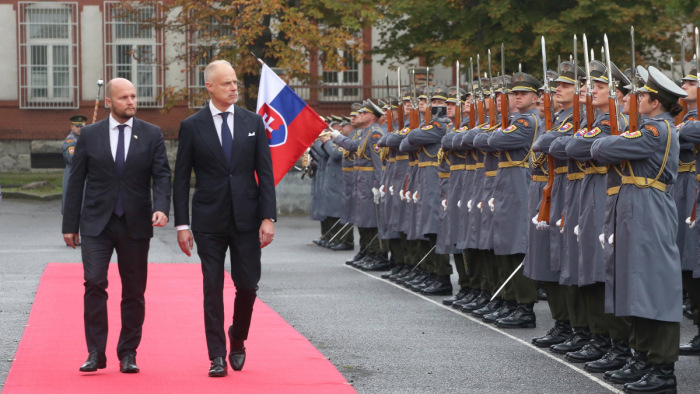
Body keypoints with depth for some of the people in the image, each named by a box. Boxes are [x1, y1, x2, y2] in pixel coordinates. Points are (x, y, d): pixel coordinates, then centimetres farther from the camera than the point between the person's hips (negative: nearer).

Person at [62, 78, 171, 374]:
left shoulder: (152, 135, 5)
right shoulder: (90, 135, 5)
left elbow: (162, 175, -2)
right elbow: (76, 181, 7)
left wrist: (161, 208, -21)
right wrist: (70, 224, 3)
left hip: (135, 225, 1)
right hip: (96, 224, -1)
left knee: (134, 291, 4)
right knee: (94, 283, -12)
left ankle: (128, 354, 15)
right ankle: (96, 353, -6)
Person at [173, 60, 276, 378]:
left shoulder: (253, 123, 5)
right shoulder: (192, 126, 0)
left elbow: (265, 173, 3)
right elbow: (181, 179, 1)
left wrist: (268, 217, -5)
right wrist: (182, 224, -4)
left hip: (247, 219, 1)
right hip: (209, 222, -1)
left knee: (247, 285, 2)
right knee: (213, 289, 0)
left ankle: (237, 342, 27)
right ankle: (218, 357, 7)